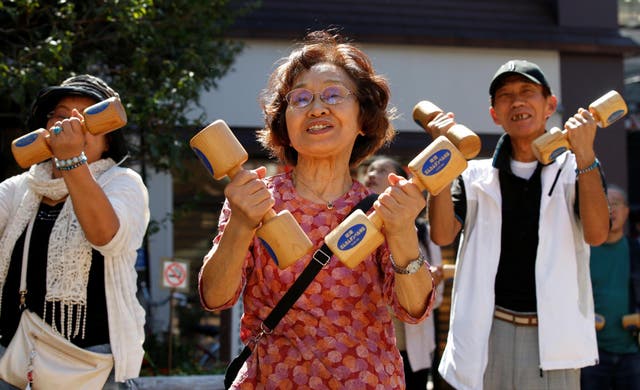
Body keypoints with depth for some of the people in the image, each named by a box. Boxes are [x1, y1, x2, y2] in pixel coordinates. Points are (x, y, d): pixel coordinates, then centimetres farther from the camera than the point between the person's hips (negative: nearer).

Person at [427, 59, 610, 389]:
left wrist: (584, 153, -15)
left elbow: (596, 233, -9)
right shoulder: (476, 176, 11)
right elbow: (442, 234, -4)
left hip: (553, 337, -1)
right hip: (489, 334, 1)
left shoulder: (575, 169, 8)